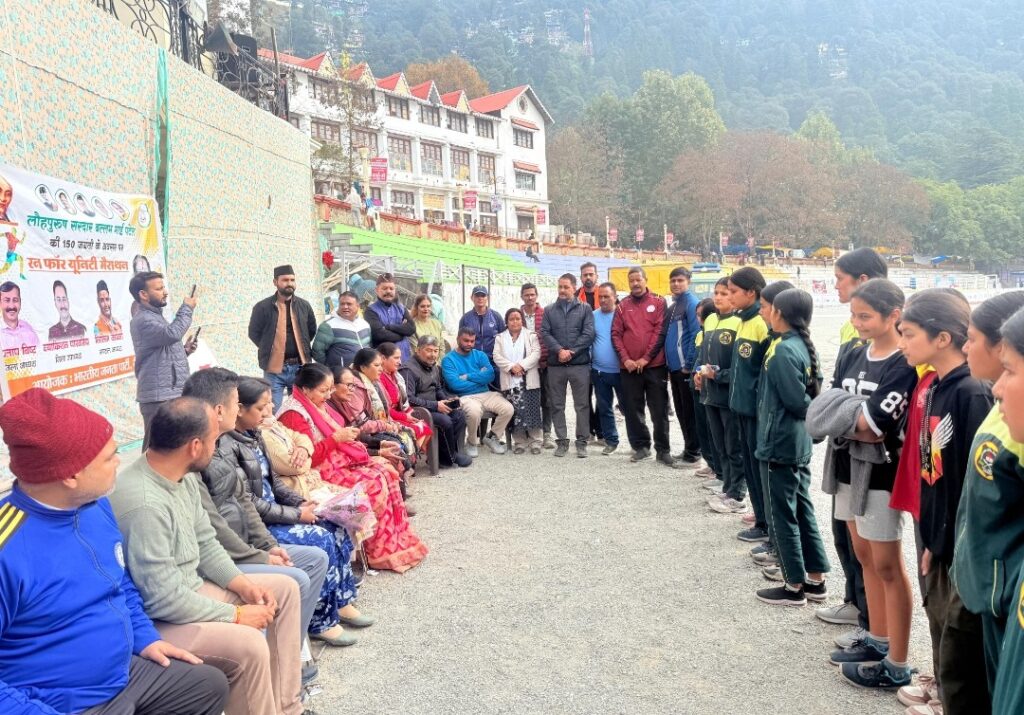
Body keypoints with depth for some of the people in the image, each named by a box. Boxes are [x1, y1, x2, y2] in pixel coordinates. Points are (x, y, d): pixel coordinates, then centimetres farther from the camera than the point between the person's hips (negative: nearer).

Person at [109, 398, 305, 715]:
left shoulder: (182, 479, 0)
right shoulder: (144, 503, -31)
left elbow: (205, 544, 10)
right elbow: (163, 600, -29)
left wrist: (243, 585, -3)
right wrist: (236, 614, -20)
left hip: (191, 590, 10)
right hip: (154, 621, -10)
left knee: (285, 589, 9)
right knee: (248, 645, -30)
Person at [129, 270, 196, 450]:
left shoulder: (156, 317, 19)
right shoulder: (143, 320, -12)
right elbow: (172, 334, -30)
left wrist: (184, 351, 10)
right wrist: (187, 308, -16)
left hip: (172, 393, 10)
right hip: (159, 397, -10)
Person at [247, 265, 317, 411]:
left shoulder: (304, 305, 6)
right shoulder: (262, 307, -4)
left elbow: (312, 330, 18)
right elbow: (254, 333, 4)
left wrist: (301, 347, 11)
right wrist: (269, 348, 4)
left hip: (299, 367, 3)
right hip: (274, 368, -3)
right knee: (273, 410, 0)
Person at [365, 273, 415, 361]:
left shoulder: (401, 308, 14)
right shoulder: (371, 311, -3)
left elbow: (412, 328, -1)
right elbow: (379, 334, -17)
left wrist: (388, 327, -12)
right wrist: (401, 330, -4)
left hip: (404, 358, 5)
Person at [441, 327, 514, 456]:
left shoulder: (480, 355, 14)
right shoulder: (448, 359, 1)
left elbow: (490, 375, -4)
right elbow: (454, 384, -15)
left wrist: (467, 377, -10)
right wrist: (479, 379, -4)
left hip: (486, 394, 5)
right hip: (465, 397, -5)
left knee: (508, 409, -18)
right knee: (474, 412, -37)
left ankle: (491, 436, 8)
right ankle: (472, 442, -5)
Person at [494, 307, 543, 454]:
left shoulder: (531, 336, 9)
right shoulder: (500, 338, 13)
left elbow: (536, 354, -3)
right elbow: (497, 357, 2)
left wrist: (522, 365, -16)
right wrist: (511, 366, -13)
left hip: (529, 380, -1)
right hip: (509, 381, 1)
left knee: (532, 411, -3)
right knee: (514, 413, 0)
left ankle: (535, 442, 5)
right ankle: (520, 442, 9)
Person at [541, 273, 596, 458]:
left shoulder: (585, 309, 5)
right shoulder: (549, 310, 11)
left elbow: (588, 334, -5)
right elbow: (545, 333, 0)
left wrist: (571, 351, -13)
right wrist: (559, 350, -14)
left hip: (580, 364, -2)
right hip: (555, 365, 2)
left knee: (582, 404, 1)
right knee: (557, 405, 6)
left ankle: (582, 441, 10)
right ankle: (562, 441, 15)